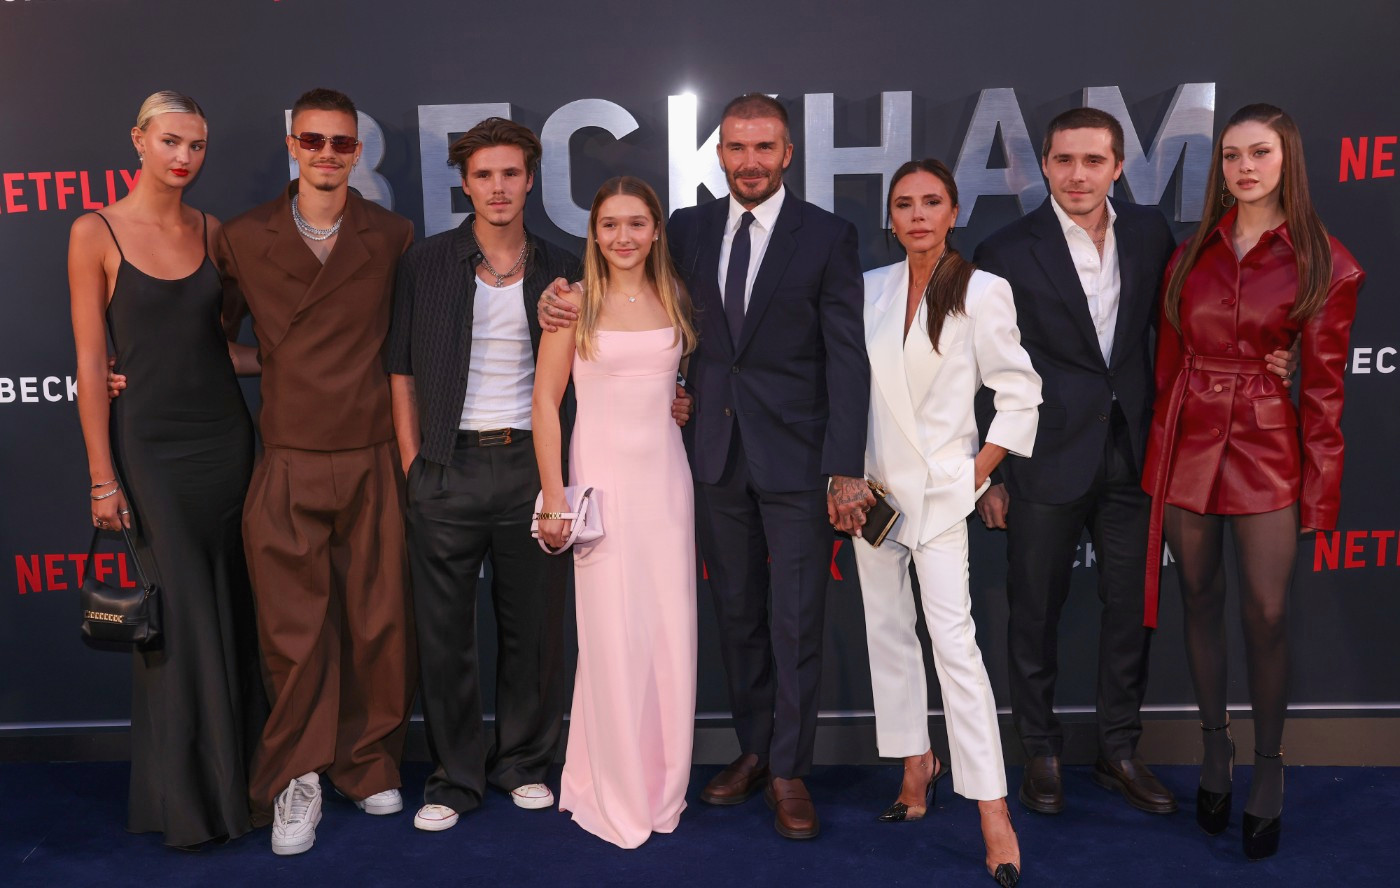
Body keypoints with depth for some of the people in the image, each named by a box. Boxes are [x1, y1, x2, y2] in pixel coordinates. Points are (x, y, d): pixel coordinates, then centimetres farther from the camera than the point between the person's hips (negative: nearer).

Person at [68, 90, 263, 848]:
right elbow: (91, 364, -7)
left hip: (224, 435, 4)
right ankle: (184, 798, 17)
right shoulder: (97, 233, -5)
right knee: (178, 620, 0)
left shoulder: (211, 232, 8)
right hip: (151, 443, -4)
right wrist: (103, 479, -9)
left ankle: (235, 773, 25)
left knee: (233, 613, 9)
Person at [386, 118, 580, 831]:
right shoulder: (427, 264, 3)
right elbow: (402, 367, 5)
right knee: (444, 629, 4)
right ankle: (455, 776, 19)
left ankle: (524, 762, 27)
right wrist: (411, 461, 1)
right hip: (449, 468, -1)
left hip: (530, 463, 1)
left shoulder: (560, 270, 7)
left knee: (533, 624, 8)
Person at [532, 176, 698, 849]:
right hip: (601, 476, -3)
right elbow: (545, 399, -4)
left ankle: (662, 782, 24)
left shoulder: (674, 299, 8)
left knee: (671, 633, 5)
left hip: (666, 476, 4)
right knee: (612, 636, 0)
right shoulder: (575, 300, -2)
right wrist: (554, 493, -8)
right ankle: (613, 792, 18)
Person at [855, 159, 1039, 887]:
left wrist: (977, 476, -8)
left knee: (952, 639, -12)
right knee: (887, 629, 11)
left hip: (940, 487, -5)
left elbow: (1019, 394, -5)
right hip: (874, 485, 5)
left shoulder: (982, 291, -7)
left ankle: (992, 810, -8)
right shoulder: (870, 288, 5)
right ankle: (917, 764, 27)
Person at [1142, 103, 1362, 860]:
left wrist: (1319, 490, -5)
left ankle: (1268, 768, 16)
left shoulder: (1326, 264, -2)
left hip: (1268, 450, -3)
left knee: (1266, 613, -2)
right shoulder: (1192, 254, 7)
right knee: (1200, 602, 10)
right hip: (1189, 443, 3)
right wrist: (1159, 453, 6)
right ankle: (1215, 750, 26)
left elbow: (1323, 386, -3)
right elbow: (1167, 364, 10)